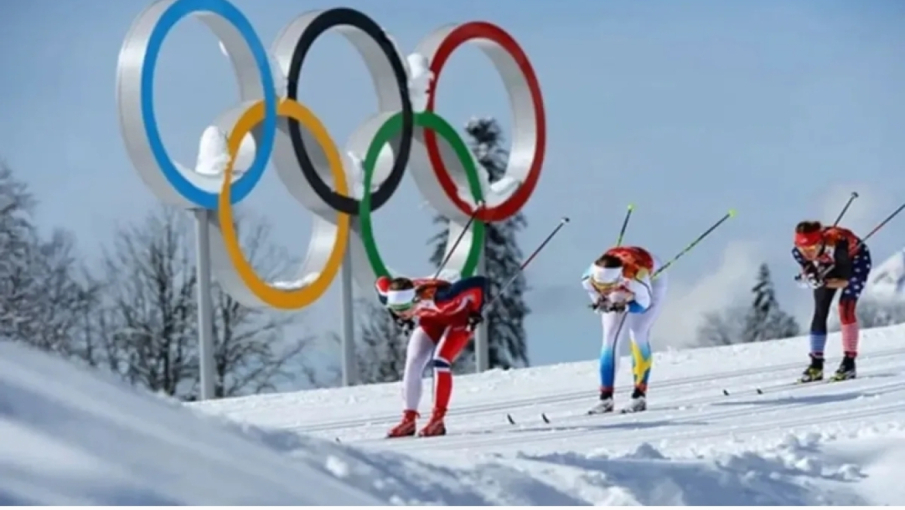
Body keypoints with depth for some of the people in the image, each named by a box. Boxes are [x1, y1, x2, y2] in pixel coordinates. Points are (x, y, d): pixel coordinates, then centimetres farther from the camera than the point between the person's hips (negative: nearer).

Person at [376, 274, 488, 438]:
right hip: (431, 320, 5)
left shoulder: (439, 297, -46)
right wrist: (398, 318, -1)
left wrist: (475, 314, -23)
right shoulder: (394, 296, -31)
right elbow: (382, 283, -4)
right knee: (412, 364, -9)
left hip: (458, 318, -5)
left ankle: (437, 420, -16)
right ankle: (408, 420, -1)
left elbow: (479, 283, -37)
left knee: (440, 362, -23)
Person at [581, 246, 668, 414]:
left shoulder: (637, 276, -46)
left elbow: (643, 304, -28)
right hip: (620, 293, 4)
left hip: (652, 281, -4)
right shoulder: (590, 279, -36)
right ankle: (605, 398, 1)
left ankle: (640, 396, -11)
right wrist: (599, 302, -34)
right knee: (610, 339, -5)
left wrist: (625, 306, -47)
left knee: (638, 334, -17)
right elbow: (595, 292, -12)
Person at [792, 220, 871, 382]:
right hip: (827, 265, 4)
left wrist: (823, 282, -46)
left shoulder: (837, 244, -44)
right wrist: (810, 276, -35)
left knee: (846, 307, -19)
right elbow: (808, 271, -13)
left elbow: (845, 281, -34)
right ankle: (816, 365, 6)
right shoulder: (798, 251, -31)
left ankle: (849, 362, -13)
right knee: (820, 311, -3)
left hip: (854, 260, -4)